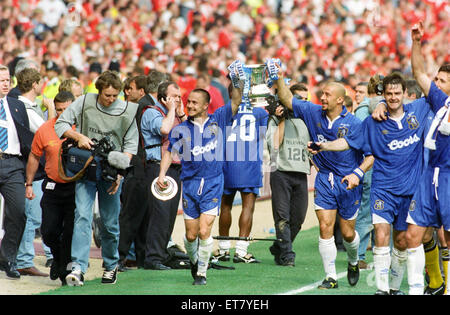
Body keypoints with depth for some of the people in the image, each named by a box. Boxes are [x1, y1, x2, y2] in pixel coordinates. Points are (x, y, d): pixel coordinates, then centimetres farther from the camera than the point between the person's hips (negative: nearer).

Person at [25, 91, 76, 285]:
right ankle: (57, 257, 31)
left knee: (70, 233, -2)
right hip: (53, 187, 2)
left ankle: (65, 271, 10)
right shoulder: (44, 130, -1)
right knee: (48, 232, 1)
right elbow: (34, 157, 11)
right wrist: (29, 184, 10)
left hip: (76, 187, -2)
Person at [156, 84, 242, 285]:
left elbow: (236, 100, 2)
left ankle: (202, 272, 2)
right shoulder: (181, 129, 5)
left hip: (213, 185, -1)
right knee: (191, 234, 5)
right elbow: (170, 152, 9)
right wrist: (162, 173, -5)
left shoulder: (218, 120, 4)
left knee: (204, 232, -12)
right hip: (190, 185, 1)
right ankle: (194, 261, 35)